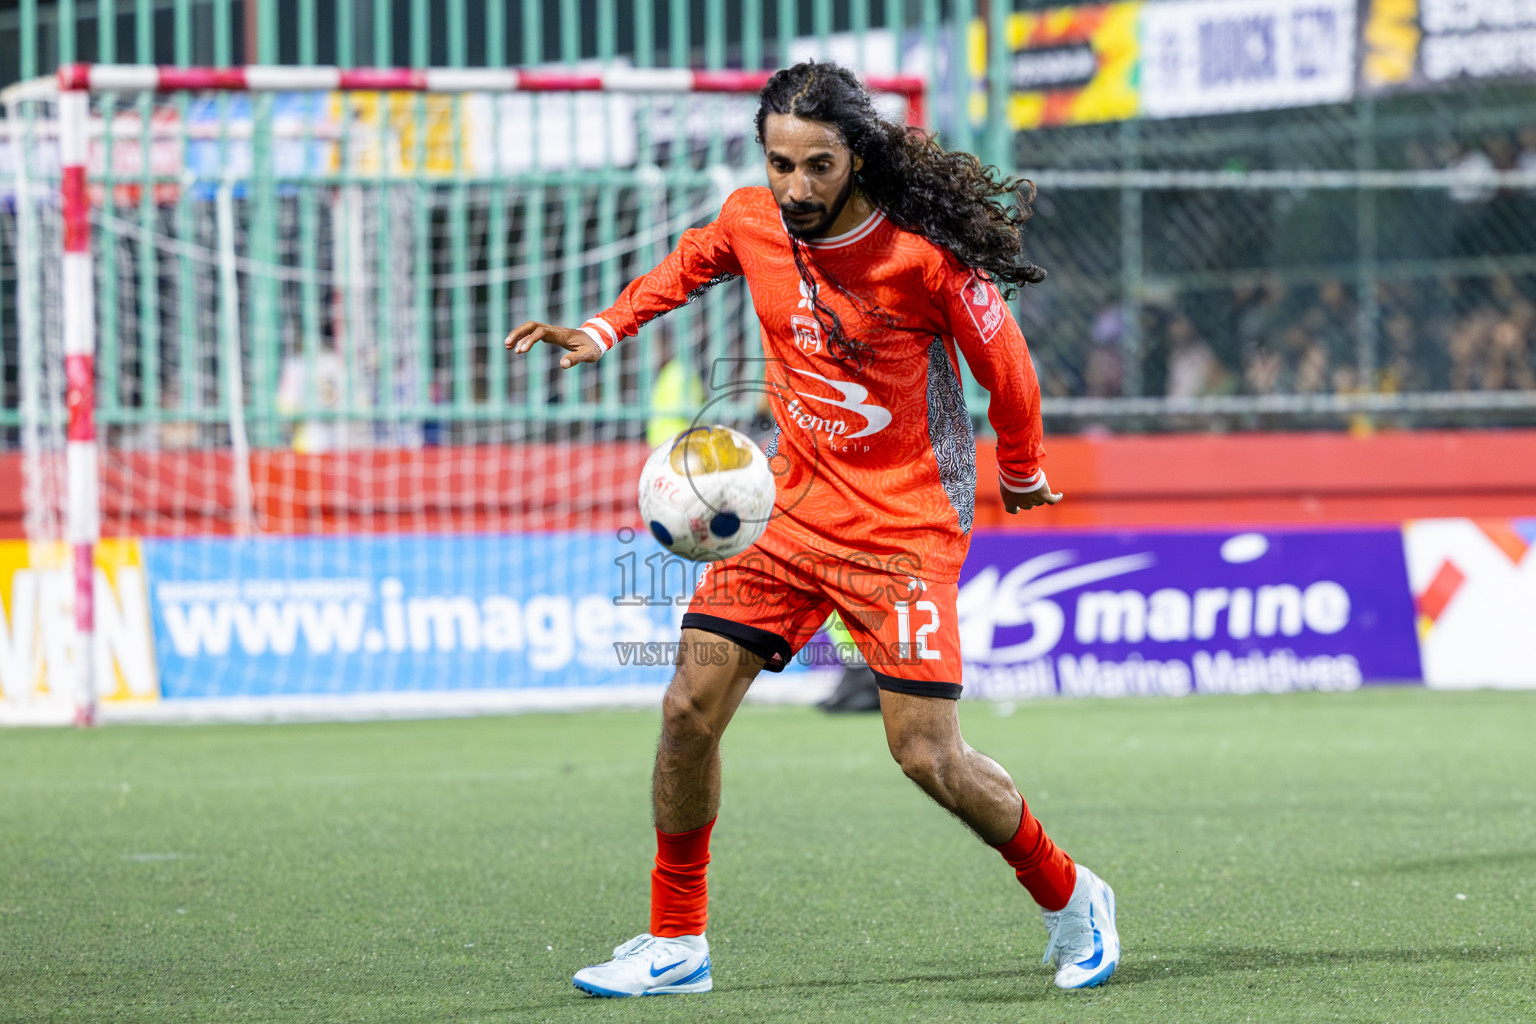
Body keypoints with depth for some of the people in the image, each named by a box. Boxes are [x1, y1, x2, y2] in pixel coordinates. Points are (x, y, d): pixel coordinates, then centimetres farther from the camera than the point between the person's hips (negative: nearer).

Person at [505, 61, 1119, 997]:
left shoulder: (925, 255, -19)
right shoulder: (752, 223, -4)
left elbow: (1007, 368, -3)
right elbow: (689, 265, 20)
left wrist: (1022, 474, 11)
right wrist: (603, 330, 6)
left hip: (906, 524, -5)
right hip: (793, 508, 5)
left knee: (928, 755, -10)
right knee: (691, 706, -6)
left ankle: (1071, 901, 15)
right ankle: (676, 943, 8)